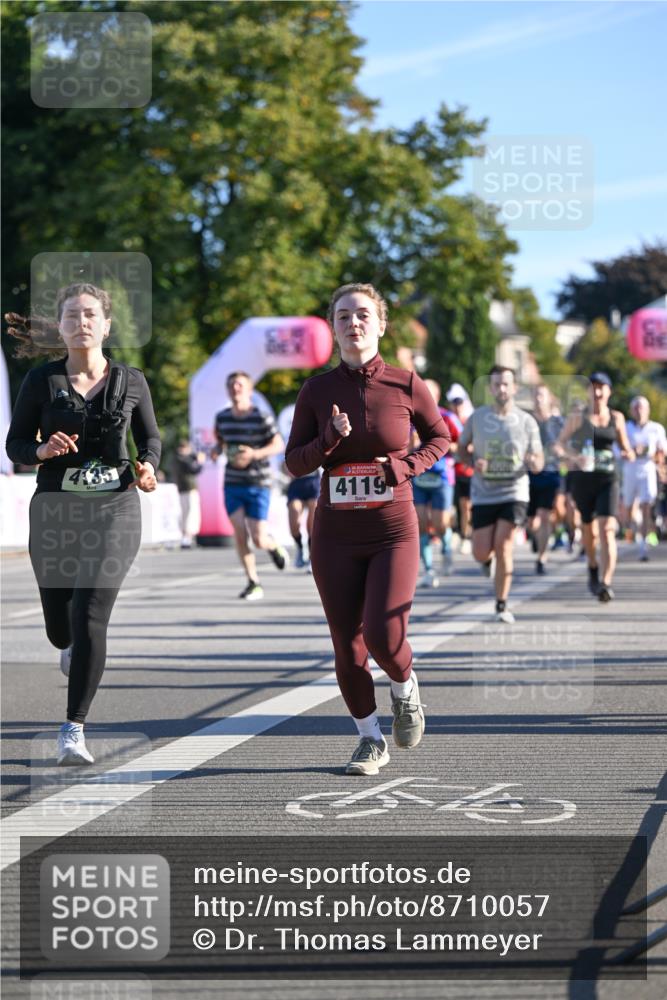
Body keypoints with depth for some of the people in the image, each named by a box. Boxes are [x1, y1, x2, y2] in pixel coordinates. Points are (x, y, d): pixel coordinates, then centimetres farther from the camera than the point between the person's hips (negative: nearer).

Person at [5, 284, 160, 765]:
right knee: (60, 629, 11)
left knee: (89, 617, -18)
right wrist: (43, 449, -18)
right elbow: (15, 444, 3)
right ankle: (76, 649, 51)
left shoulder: (131, 381, 1)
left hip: (115, 509, -1)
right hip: (56, 511, 1)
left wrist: (147, 468, -7)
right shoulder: (41, 380, -2)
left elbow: (151, 438, 14)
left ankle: (74, 731, -11)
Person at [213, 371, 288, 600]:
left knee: (258, 539, -6)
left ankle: (274, 546, 32)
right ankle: (253, 583, 5)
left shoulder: (262, 418, -10)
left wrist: (254, 454, -21)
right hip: (233, 484, 3)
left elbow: (279, 445, -6)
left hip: (258, 485, -3)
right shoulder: (222, 417, 3)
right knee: (239, 534, -7)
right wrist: (217, 450, -3)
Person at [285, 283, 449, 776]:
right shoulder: (317, 390, 0)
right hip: (335, 535, 2)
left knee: (384, 636, -16)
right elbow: (294, 461, 3)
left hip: (394, 531, -2)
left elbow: (439, 437, 12)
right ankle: (370, 739, 24)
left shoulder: (406, 384, -3)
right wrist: (330, 441, -15)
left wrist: (408, 465, -7)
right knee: (347, 645, 4)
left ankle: (405, 688, 19)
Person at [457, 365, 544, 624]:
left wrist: (534, 462, -22)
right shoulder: (477, 417, 0)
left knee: (503, 546, -14)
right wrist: (474, 462, -10)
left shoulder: (527, 421, -1)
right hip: (483, 494, 1)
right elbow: (462, 447, 11)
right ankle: (488, 558, 38)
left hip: (514, 493, -1)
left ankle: (502, 606, -1)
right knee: (481, 553, -3)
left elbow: (539, 462, 3)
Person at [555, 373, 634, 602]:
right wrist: (575, 456, -21)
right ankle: (593, 567, 43)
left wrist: (629, 454, -9)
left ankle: (605, 583, -25)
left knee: (607, 531, -17)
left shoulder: (616, 418, 8)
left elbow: (625, 447, 15)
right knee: (589, 531, 12)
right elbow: (560, 444, -1)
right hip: (583, 478, 0)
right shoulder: (577, 418, 2)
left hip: (607, 480, 0)